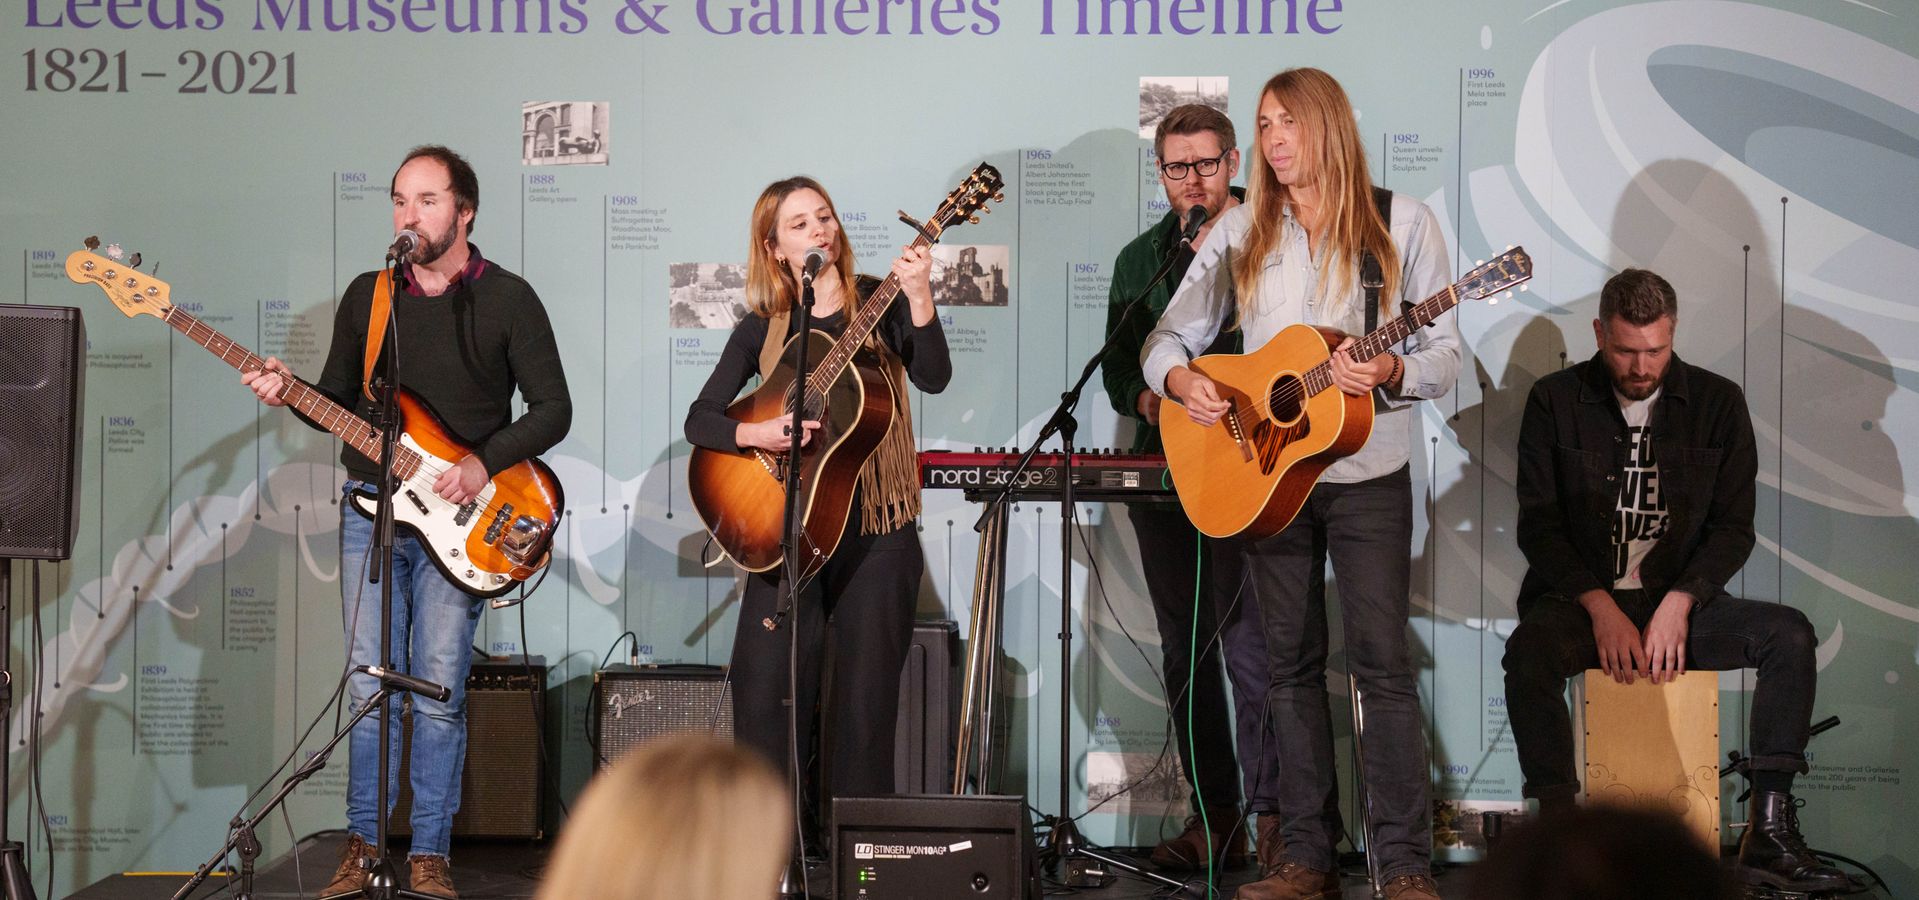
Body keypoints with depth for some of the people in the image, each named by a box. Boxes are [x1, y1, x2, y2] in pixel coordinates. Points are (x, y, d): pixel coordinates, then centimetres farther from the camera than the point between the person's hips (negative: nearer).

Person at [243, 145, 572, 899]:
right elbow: (339, 400, 14)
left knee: (438, 690, -3)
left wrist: (485, 463, -15)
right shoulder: (366, 295, 10)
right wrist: (292, 393, -6)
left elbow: (553, 408, -3)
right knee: (370, 684, 4)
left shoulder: (507, 299, -1)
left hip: (456, 517, -3)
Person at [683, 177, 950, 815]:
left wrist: (919, 299, -29)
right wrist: (755, 434, -15)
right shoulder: (762, 329, 7)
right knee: (764, 687, -6)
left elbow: (933, 378, -14)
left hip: (876, 529, -1)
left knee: (864, 701, 1)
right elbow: (699, 420, 4)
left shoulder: (879, 303, 2)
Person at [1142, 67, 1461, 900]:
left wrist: (1388, 373, -22)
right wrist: (1181, 379, -15)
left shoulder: (1401, 224, -1)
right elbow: (1167, 339, 7)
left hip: (1368, 473, -3)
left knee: (1381, 660, -7)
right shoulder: (1241, 233, 6)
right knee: (1291, 662, 6)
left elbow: (1443, 357, -1)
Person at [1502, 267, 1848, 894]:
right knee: (1530, 651, -34)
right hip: (1581, 600, -2)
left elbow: (1733, 527, 2)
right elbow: (1538, 524, -2)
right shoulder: (1555, 402, 2)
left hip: (1679, 602, 2)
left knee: (1790, 634, -24)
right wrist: (1601, 607, -14)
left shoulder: (1718, 404, 5)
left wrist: (1677, 604, -14)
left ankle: (1768, 835, -22)